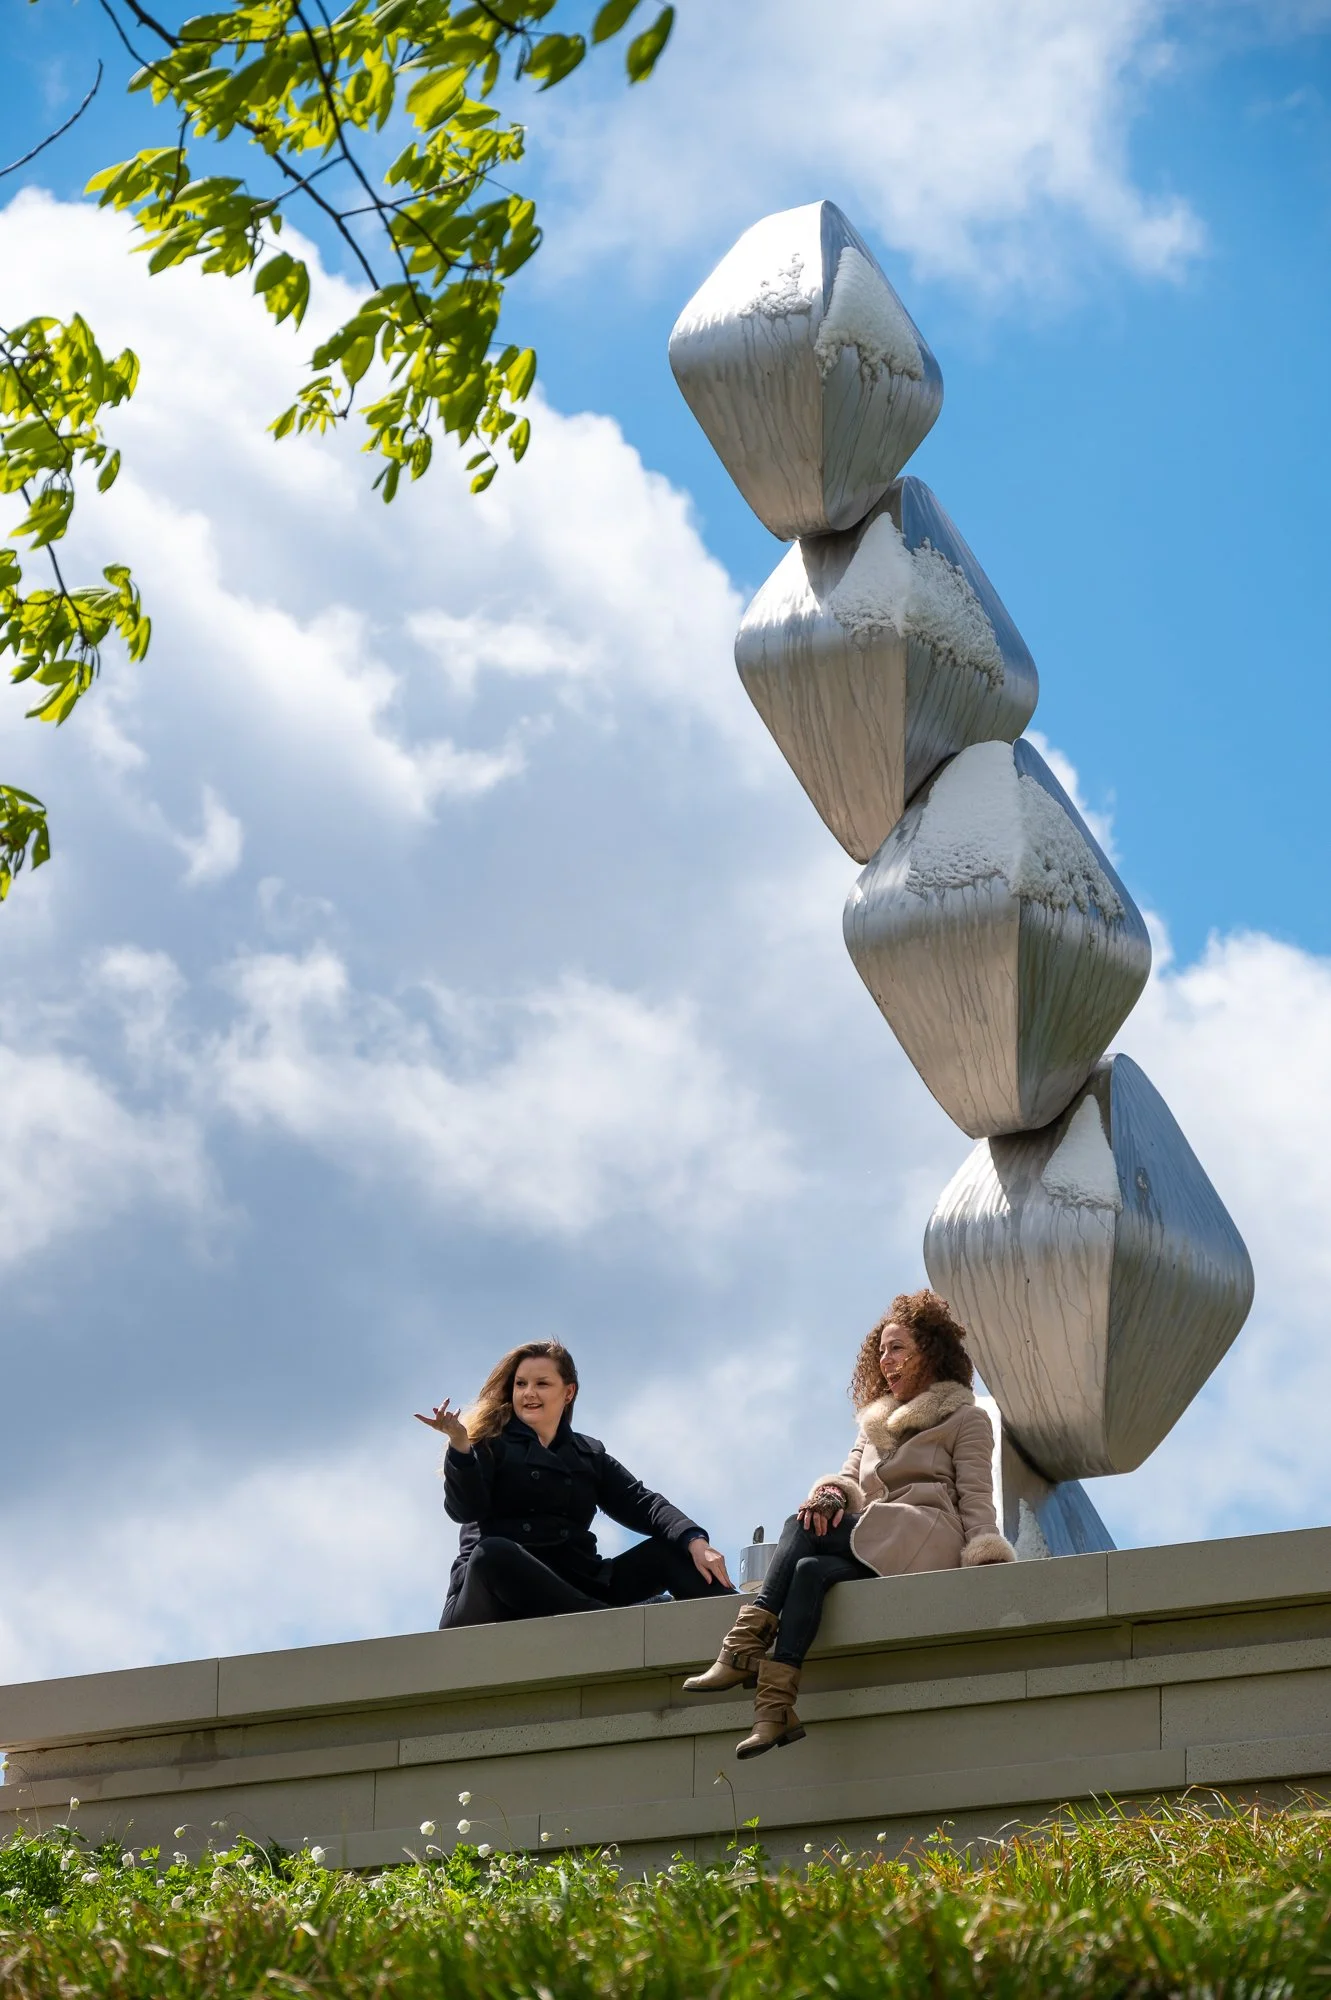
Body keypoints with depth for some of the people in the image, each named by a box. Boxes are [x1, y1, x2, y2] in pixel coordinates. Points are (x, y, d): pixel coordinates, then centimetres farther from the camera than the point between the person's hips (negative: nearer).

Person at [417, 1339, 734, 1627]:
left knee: (671, 1548, -9)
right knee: (493, 1553, -37)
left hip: (573, 1585, 4)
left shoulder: (589, 1455, 22)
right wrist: (460, 1447, -26)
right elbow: (465, 1509, -7)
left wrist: (695, 1541, -11)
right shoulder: (490, 1443, 10)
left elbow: (641, 1503, 8)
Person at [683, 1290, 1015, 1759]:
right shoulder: (874, 1423, 30)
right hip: (872, 1547, 5)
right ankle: (776, 1709, -44)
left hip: (928, 1542, -5)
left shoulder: (965, 1420, 13)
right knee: (812, 1570, -30)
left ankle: (746, 1647, -35)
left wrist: (987, 1563, -18)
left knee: (802, 1527, -25)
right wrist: (829, 1494, -9)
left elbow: (975, 1499, 0)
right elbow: (848, 1482, 17)